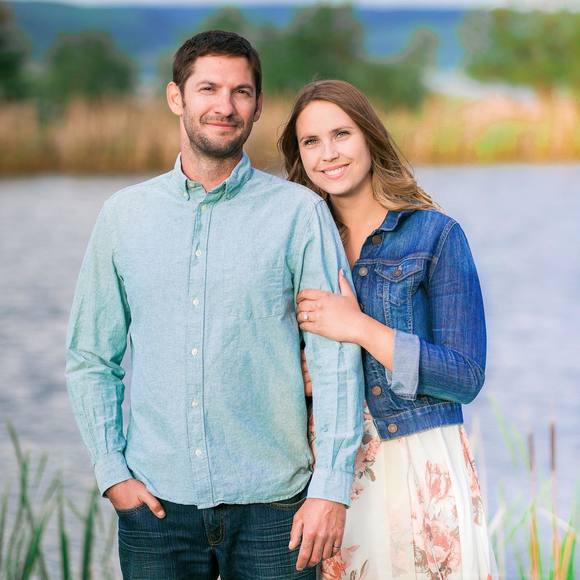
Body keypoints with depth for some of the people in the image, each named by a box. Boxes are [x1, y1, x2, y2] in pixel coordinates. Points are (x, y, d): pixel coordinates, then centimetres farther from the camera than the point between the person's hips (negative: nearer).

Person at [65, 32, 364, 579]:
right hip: (155, 501, 2)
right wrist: (111, 470, 0)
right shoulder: (124, 215, 6)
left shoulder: (299, 212, -2)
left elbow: (336, 357, -3)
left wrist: (331, 487, -9)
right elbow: (90, 358, 10)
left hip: (270, 503, -2)